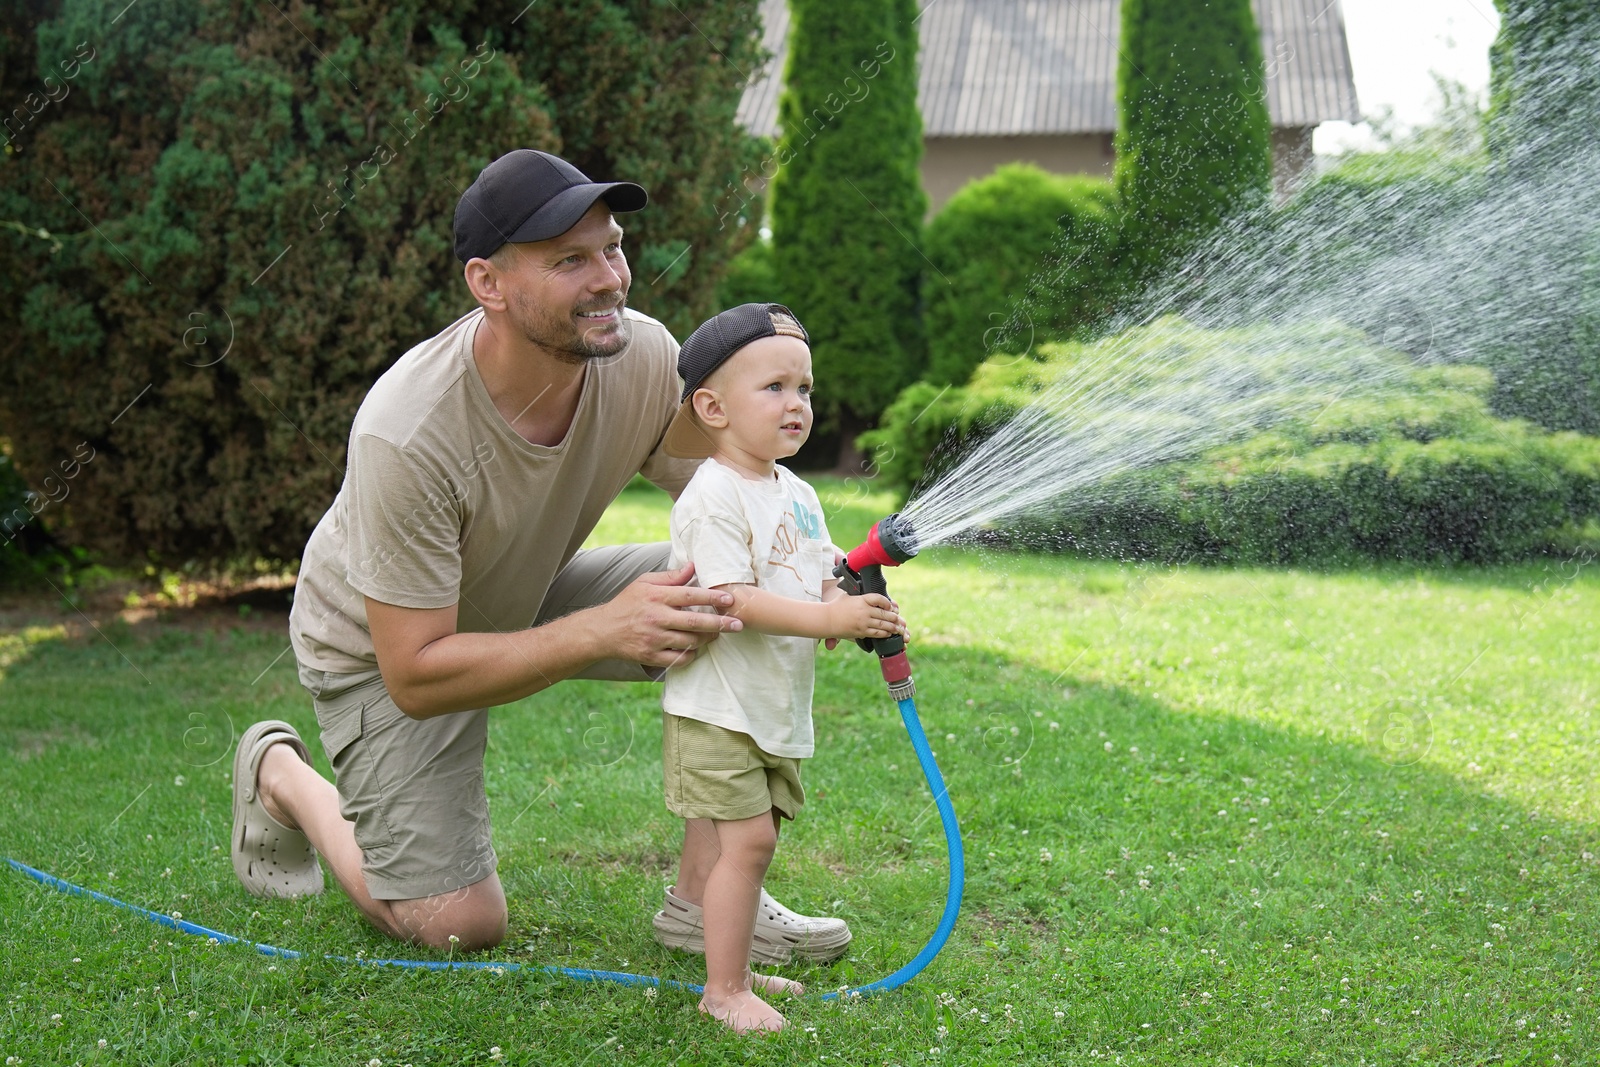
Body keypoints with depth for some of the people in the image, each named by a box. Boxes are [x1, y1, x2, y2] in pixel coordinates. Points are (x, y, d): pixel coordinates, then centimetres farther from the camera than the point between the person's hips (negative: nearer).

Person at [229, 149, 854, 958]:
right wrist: (603, 630, -42)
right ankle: (282, 774, 18)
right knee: (459, 926, -9)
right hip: (382, 646, -5)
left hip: (530, 597, 5)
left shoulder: (644, 356, -22)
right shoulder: (405, 435, -37)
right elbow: (414, 676, -32)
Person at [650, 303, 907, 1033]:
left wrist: (857, 609, -11)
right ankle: (724, 989, 0)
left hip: (776, 706, 8)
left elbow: (823, 581, 13)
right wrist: (826, 619, -30)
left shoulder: (798, 495, 12)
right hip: (717, 706, -8)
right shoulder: (713, 496, -16)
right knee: (747, 837, -10)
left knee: (743, 837, 16)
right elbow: (731, 598, -24)